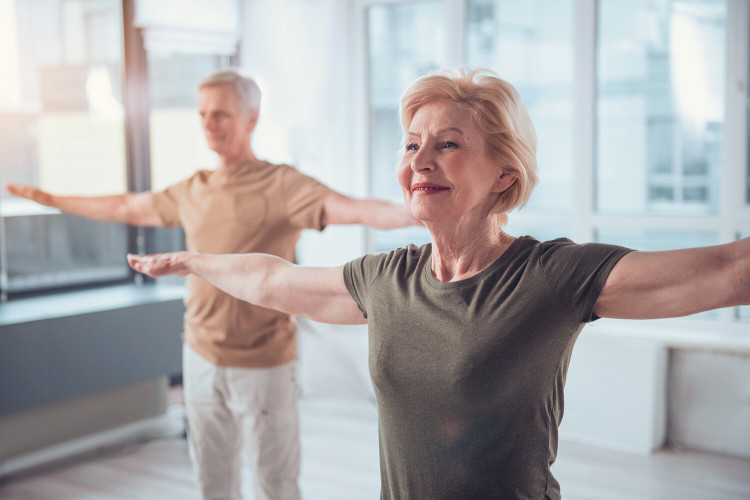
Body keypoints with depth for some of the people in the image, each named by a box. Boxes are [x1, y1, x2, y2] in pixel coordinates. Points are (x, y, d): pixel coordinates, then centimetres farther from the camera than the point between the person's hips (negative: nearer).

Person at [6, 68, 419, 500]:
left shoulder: (280, 185, -13)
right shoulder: (193, 191, 6)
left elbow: (355, 209, -29)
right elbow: (125, 208, 22)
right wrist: (50, 199, 31)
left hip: (262, 366, -6)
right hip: (201, 358, 6)